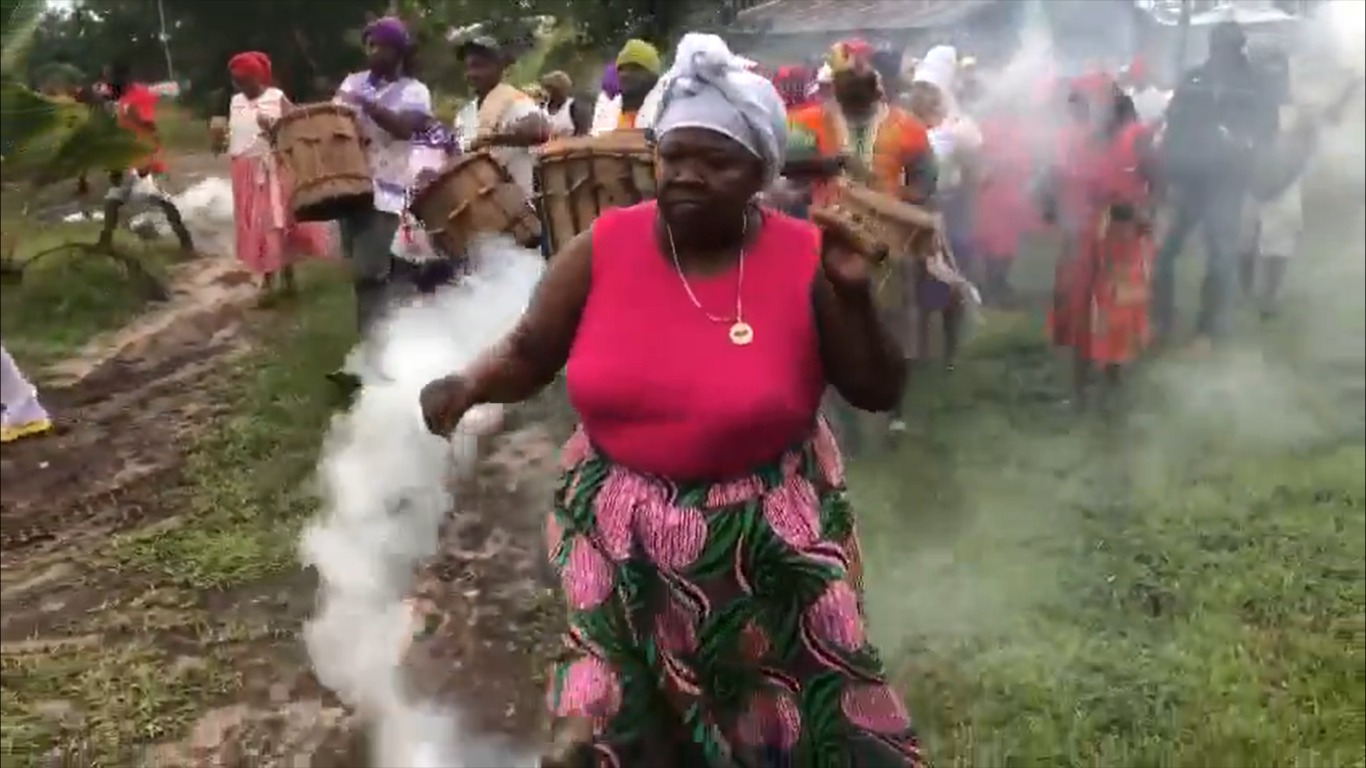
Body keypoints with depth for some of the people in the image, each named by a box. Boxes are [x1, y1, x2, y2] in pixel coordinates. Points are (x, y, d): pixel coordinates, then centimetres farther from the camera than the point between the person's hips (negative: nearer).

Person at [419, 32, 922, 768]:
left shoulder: (804, 261, -12)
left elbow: (879, 393, -8)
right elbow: (526, 355, 1)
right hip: (619, 537, 2)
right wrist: (468, 386, -19)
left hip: (764, 542, -1)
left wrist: (852, 295, -23)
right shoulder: (602, 248, -8)